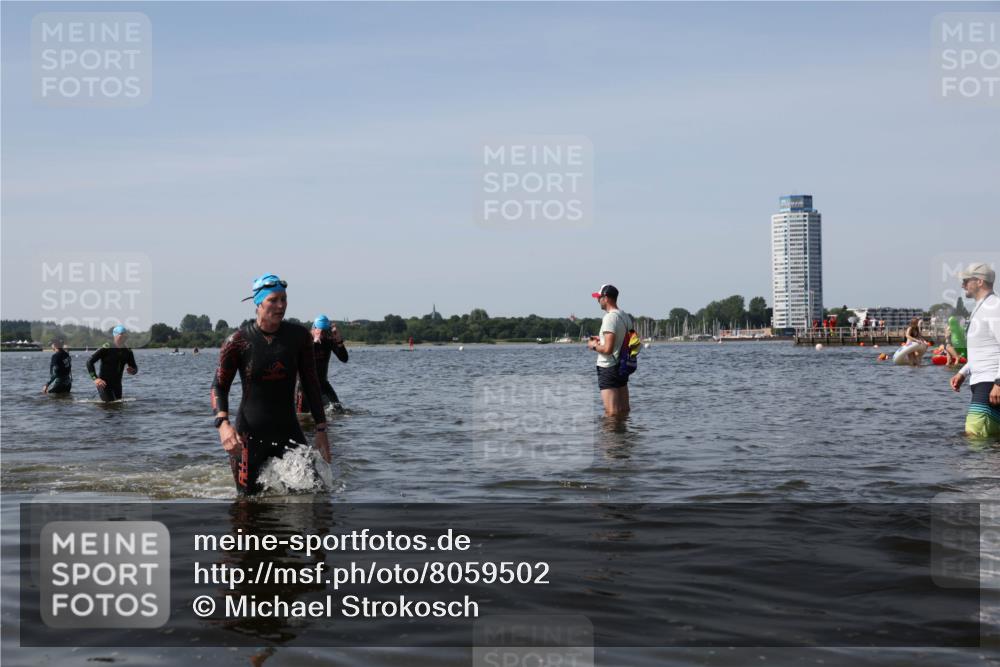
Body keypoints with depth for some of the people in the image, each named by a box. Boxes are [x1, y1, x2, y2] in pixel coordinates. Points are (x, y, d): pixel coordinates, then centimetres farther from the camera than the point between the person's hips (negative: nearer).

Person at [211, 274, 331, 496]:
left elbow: (310, 384, 5)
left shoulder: (299, 336, -1)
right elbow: (219, 386, -5)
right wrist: (223, 423, -22)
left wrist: (321, 430, 3)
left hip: (288, 429, 3)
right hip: (250, 433, -3)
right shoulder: (239, 341, -10)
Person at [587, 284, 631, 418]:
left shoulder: (610, 317, -18)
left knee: (612, 413, -7)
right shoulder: (624, 315, 10)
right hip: (622, 366, 9)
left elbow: (608, 349, -24)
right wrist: (601, 339, 17)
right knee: (624, 410, 13)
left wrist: (594, 346, -6)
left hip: (608, 368, -9)